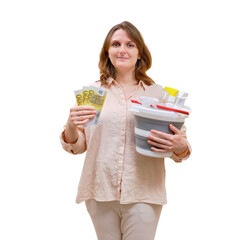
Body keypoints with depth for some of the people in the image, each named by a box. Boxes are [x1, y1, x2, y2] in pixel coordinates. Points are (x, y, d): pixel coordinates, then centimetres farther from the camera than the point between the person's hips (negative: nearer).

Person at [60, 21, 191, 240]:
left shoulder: (158, 93, 3)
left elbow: (181, 146, 6)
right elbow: (76, 146, 6)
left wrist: (179, 146, -18)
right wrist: (71, 126, -15)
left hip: (142, 195, 0)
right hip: (101, 191, 1)